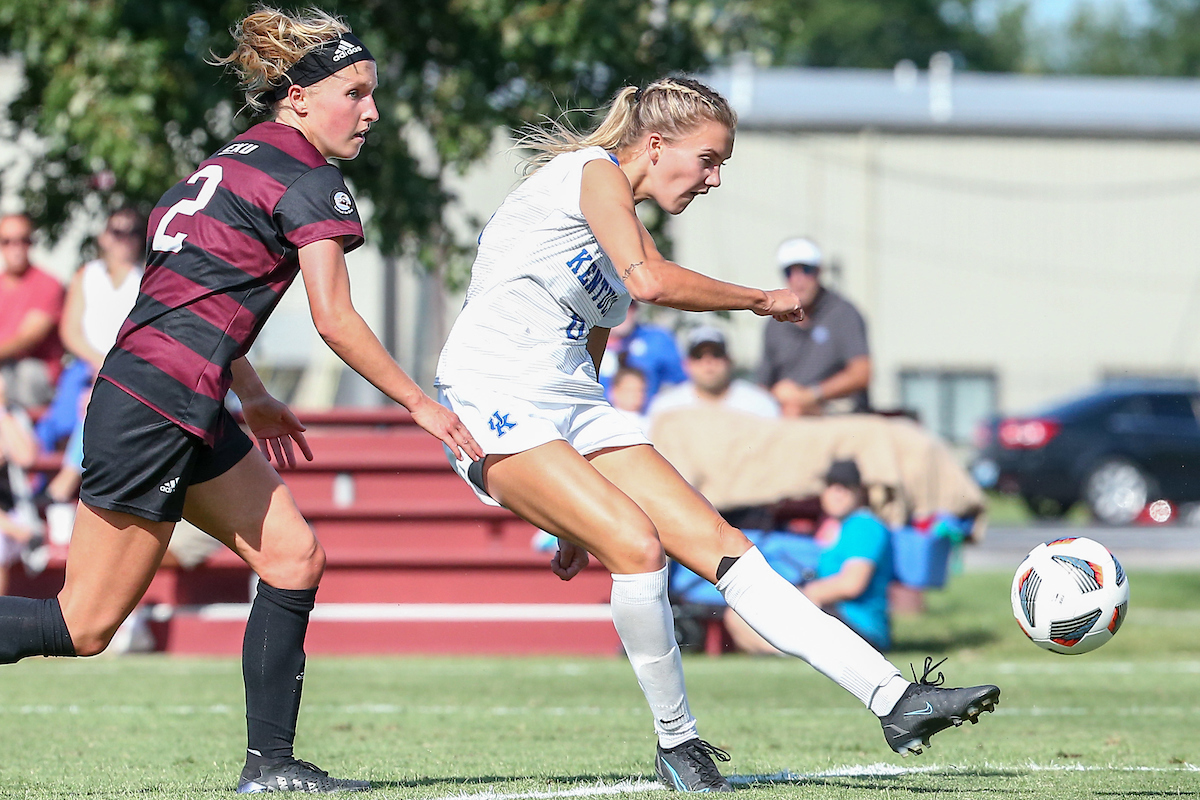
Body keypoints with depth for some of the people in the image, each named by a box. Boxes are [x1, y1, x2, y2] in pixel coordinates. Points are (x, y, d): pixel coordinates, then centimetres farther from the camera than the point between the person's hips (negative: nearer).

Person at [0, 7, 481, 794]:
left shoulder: (230, 162, 19)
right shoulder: (311, 181, -7)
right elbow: (334, 318, -12)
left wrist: (252, 396, 31)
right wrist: (421, 404, -3)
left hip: (186, 415, 10)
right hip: (156, 410, -10)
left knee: (294, 555, 9)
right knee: (85, 627, -6)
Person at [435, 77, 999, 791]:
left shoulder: (631, 233, 21)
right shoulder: (593, 170, -7)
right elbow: (649, 282, -24)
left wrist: (580, 523, 25)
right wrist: (763, 299, -10)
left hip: (574, 409, 9)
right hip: (492, 407, -9)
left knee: (721, 545, -4)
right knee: (637, 544, -27)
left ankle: (894, 701, -11)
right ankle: (676, 741, -8)